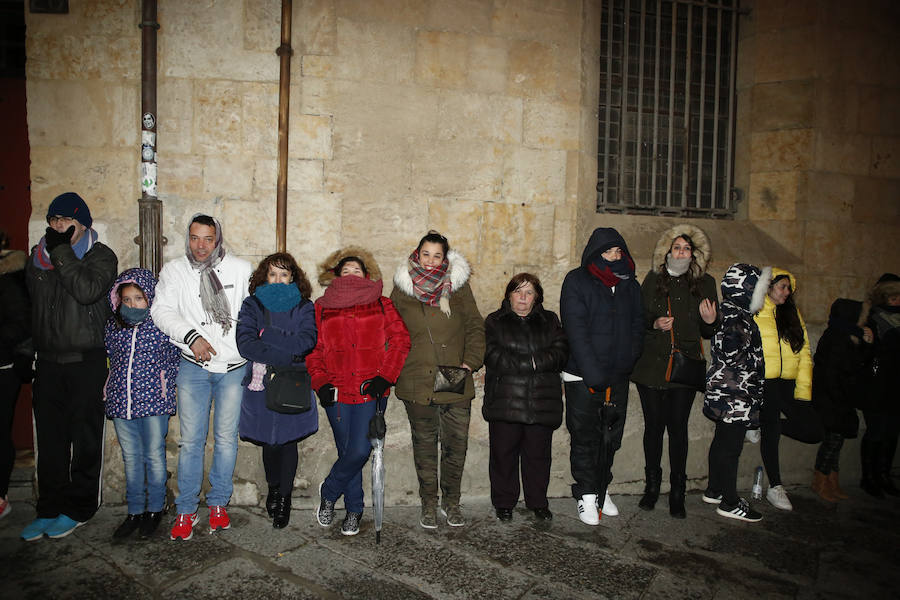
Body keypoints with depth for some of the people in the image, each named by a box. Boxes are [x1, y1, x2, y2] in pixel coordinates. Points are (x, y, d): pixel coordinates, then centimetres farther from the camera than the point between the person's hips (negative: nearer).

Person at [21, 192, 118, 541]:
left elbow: (88, 291, -24)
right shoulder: (38, 257, 12)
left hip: (86, 363, -5)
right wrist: (28, 347, 13)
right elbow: (30, 305, 19)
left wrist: (62, 252, -18)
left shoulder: (100, 256, -4)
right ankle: (50, 509, 22)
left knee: (85, 439, 4)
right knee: (50, 440, 10)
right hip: (48, 362, 5)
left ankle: (79, 509, 17)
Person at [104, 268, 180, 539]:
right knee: (131, 458, 13)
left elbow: (175, 359, 0)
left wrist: (163, 385, -6)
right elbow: (111, 357, 19)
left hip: (153, 401, -4)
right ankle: (135, 511, 24)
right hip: (121, 402, 4)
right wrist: (117, 386, 11)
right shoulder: (113, 326, 7)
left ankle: (155, 509, 21)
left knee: (154, 456, 6)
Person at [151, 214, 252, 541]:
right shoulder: (174, 271, 6)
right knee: (191, 440, 1)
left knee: (226, 438, 7)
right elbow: (162, 310, -4)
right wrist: (192, 336, -18)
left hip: (235, 366, 0)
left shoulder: (241, 269, 5)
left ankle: (218, 503, 22)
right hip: (194, 366, 0)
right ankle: (186, 511, 14)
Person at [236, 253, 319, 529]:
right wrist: (287, 355, -18)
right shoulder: (252, 305, 3)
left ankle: (284, 497, 21)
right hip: (261, 384, 1)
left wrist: (267, 335, -15)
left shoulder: (304, 307, 4)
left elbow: (307, 341, -13)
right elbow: (245, 344, -12)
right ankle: (273, 487, 36)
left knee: (288, 440, 3)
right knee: (268, 442, 10)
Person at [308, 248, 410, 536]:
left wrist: (385, 377, -6)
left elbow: (400, 341, 4)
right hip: (337, 392, 1)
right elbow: (312, 350, 9)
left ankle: (328, 492, 20)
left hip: (370, 391, -1)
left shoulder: (382, 305, 8)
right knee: (347, 452, 7)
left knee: (360, 451, -8)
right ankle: (354, 510, 27)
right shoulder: (321, 308, 10)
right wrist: (320, 382, -4)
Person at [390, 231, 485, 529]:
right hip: (417, 384, 0)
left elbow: (475, 326, 5)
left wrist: (471, 361, -7)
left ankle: (451, 502, 27)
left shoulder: (458, 286, 4)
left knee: (456, 447, 8)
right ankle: (429, 504, 27)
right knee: (425, 447, 11)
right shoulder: (402, 288, 5)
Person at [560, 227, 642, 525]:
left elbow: (637, 327, 11)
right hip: (583, 377, -4)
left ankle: (602, 490, 27)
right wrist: (593, 374, -19)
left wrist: (626, 363, -4)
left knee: (611, 437, 12)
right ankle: (586, 495, 14)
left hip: (618, 377, 5)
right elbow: (576, 332, -13)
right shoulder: (577, 282, -6)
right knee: (585, 437, 2)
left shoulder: (630, 285, 10)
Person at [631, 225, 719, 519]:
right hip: (651, 365, 0)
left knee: (678, 428, 0)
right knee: (653, 426, 6)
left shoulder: (705, 283, 7)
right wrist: (654, 323, -11)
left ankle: (677, 492, 13)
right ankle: (652, 486, 21)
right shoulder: (652, 280, 6)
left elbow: (709, 332, 10)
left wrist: (710, 322, -11)